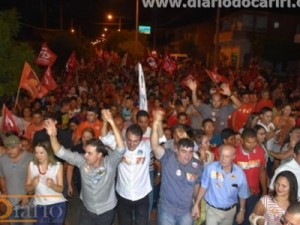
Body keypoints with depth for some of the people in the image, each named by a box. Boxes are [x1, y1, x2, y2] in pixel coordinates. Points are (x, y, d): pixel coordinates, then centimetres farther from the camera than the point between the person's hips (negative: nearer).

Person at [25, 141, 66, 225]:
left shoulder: (58, 165, -10)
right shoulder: (31, 165, -3)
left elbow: (61, 189, -9)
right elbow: (28, 189, -1)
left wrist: (52, 185, -30)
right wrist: (33, 184, -22)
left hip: (57, 204, -2)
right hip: (39, 205, 2)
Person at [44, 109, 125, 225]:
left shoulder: (110, 163, -24)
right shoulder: (82, 161, -17)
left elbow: (121, 149, -41)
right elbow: (61, 152, -16)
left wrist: (111, 122, -49)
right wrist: (53, 136, -36)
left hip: (106, 211, -2)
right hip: (87, 209, 2)